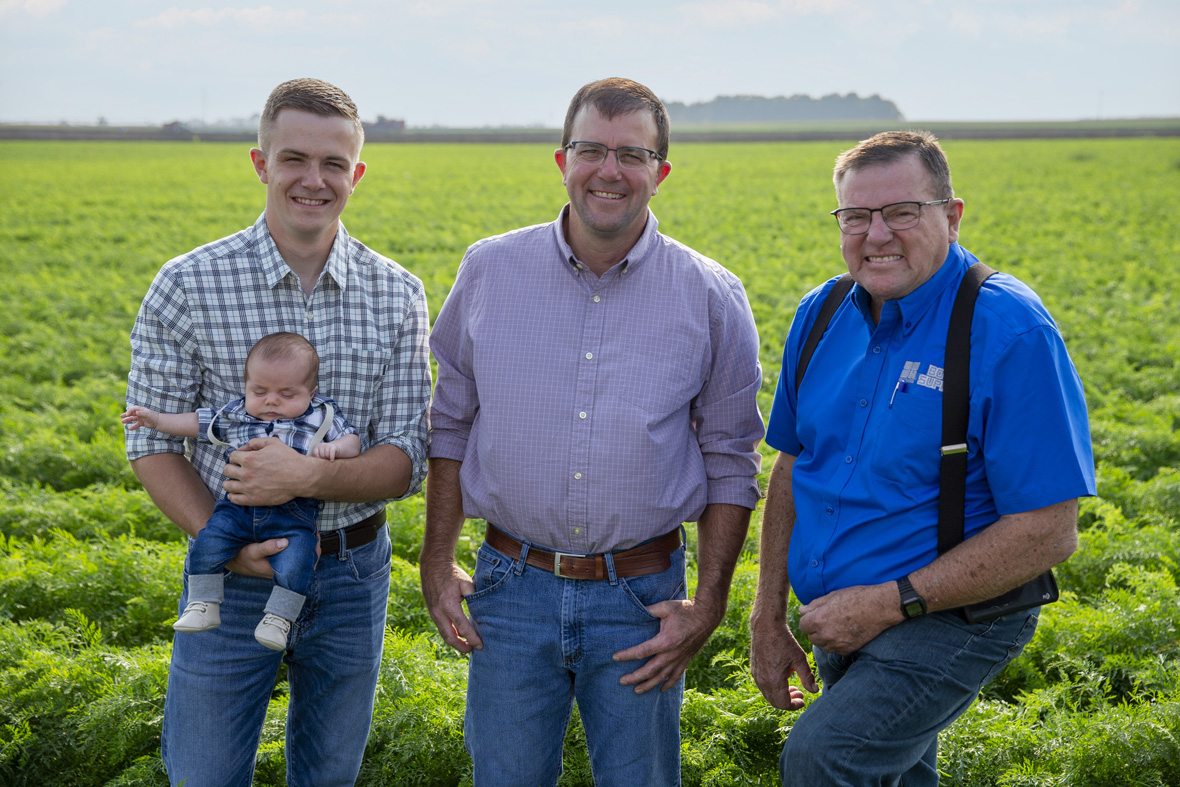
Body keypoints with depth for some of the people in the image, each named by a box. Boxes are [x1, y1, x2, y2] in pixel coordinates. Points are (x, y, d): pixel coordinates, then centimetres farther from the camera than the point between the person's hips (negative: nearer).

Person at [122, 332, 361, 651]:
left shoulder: (322, 417, 6)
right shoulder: (235, 414, 13)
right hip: (238, 507, 3)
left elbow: (353, 442, 6)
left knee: (295, 558, -25)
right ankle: (204, 604, -3)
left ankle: (279, 617, -11)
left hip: (293, 514, -2)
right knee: (208, 541, -17)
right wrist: (156, 419, 23)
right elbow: (199, 423, 25)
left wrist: (335, 447, -17)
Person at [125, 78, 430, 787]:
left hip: (353, 572, 2)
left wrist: (309, 476, -26)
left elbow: (406, 462, -8)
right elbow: (153, 443, -5)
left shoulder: (398, 295, -5)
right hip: (233, 572, -1)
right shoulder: (188, 287, -10)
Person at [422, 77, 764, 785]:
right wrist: (437, 565, 4)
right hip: (513, 590, 1)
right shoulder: (490, 270, 0)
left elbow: (731, 462, 2)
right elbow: (451, 425, 8)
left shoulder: (711, 296, -3)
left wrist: (708, 606, -3)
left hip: (641, 596, -1)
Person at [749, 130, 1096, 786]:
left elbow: (1049, 532, -21)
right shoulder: (822, 314, 0)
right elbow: (793, 465, 11)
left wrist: (888, 603, -22)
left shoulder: (1011, 332, -20)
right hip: (840, 623, 7)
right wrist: (768, 616, 6)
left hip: (953, 616, -7)